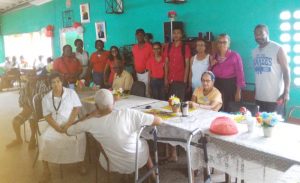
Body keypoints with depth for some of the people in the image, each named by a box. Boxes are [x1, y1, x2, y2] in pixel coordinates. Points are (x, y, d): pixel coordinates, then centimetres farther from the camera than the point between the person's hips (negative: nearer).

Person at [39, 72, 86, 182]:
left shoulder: (71, 93, -1)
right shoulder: (46, 98, 3)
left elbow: (76, 108, -4)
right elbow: (47, 116, -1)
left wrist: (68, 124, -14)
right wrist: (57, 127, -16)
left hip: (71, 123, -1)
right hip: (55, 125, 2)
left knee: (80, 136, -28)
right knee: (44, 139, -24)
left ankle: (81, 163, -6)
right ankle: (46, 170, -11)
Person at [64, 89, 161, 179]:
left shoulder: (91, 123, -19)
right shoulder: (127, 113, -26)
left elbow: (68, 131, -2)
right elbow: (159, 120, -17)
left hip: (115, 166, 1)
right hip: (139, 160, -1)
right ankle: (151, 171, 42)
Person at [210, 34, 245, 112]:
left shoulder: (235, 56, -6)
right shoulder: (215, 56, 9)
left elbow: (240, 73, -8)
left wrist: (238, 92, -11)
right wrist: (211, 65, -3)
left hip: (230, 85, -4)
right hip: (217, 85, 4)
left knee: (229, 110, -1)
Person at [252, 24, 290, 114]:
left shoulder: (277, 49, -5)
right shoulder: (254, 52, 11)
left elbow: (286, 70, -8)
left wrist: (286, 92, -15)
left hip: (275, 97, -5)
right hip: (259, 97, 5)